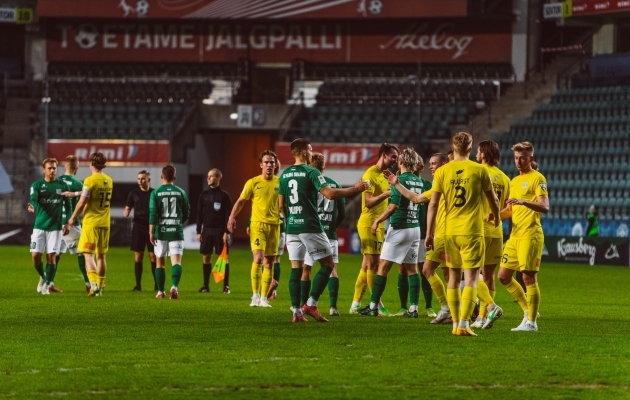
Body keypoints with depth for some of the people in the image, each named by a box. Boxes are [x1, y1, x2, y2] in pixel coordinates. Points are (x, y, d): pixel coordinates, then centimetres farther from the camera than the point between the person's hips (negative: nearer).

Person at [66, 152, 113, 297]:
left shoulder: (90, 180, -13)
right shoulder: (109, 181, 8)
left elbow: (82, 202, -13)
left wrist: (72, 218, 0)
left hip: (91, 222, -6)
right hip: (105, 223, 6)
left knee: (89, 255, -4)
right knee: (101, 255, 13)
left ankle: (93, 284, -20)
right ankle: (100, 287, 17)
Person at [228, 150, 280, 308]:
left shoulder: (280, 183, 5)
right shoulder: (253, 182, 0)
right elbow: (240, 201, 4)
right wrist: (232, 217, -8)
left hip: (274, 225, 3)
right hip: (257, 224, -3)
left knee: (269, 263, 6)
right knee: (258, 258, -18)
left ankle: (264, 297, 14)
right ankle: (255, 295, -13)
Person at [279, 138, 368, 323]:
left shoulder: (284, 175, 10)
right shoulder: (311, 172, -9)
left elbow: (281, 205, 15)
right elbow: (329, 194, -18)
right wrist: (355, 189, -10)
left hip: (292, 227, 6)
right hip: (310, 227, -6)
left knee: (296, 269, 6)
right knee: (328, 264, 4)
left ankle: (296, 311, 0)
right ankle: (311, 304, -6)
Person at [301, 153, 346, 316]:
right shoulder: (335, 184, 5)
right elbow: (342, 212, 7)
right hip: (330, 233, 2)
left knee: (305, 269, 9)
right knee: (332, 268, 3)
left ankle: (303, 305, 12)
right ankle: (333, 306, -8)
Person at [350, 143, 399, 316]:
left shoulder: (385, 175, 16)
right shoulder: (370, 175, -12)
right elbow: (369, 201, -21)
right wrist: (386, 193, -33)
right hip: (369, 224, -9)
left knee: (367, 265, 10)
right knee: (373, 264, -7)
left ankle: (355, 305, 13)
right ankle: (377, 305, -7)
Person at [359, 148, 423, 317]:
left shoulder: (400, 180, -12)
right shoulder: (419, 181, 8)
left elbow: (394, 205, -19)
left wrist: (378, 221, -12)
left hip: (399, 227, -7)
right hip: (415, 228, 7)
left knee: (383, 267, -1)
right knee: (411, 268, 8)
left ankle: (373, 306, 1)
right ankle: (413, 308, 2)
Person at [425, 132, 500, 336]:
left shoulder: (442, 171, 1)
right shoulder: (479, 170, -4)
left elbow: (433, 204, -1)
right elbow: (493, 200, 6)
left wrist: (429, 233, 6)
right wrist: (496, 216, 28)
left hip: (450, 231, 3)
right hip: (472, 231, -3)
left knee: (454, 277, 14)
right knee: (471, 278, -4)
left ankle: (456, 324, 17)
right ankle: (464, 324, -15)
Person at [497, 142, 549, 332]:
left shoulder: (537, 178, -6)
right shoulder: (514, 181, 19)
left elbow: (545, 207, -17)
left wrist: (524, 202, -33)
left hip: (530, 235, -9)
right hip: (515, 235, 9)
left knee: (529, 277, -7)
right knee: (504, 275, 8)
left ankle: (531, 321, -1)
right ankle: (528, 310, 20)